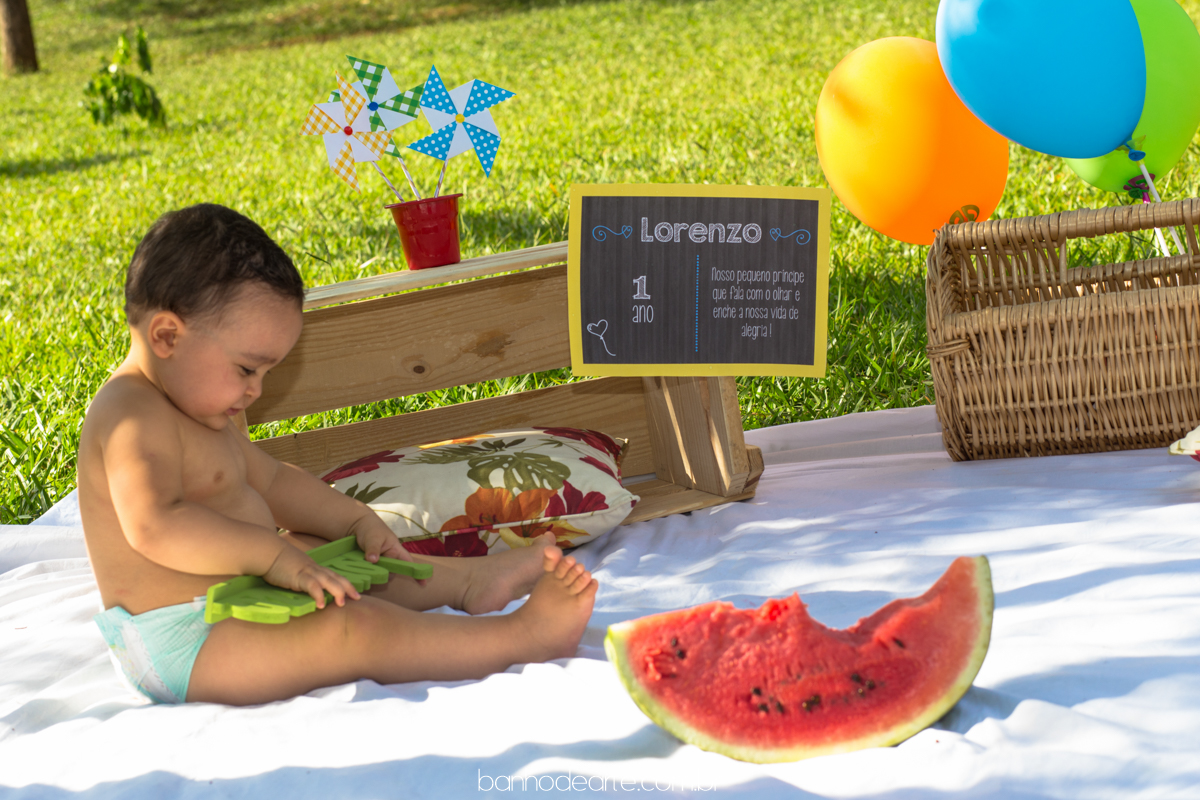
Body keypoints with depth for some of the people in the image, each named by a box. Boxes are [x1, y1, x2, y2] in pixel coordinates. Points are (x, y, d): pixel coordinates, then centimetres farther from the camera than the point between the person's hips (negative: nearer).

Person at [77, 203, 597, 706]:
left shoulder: (190, 405, 12)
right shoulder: (134, 417, -23)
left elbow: (269, 480, 19)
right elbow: (155, 525, -39)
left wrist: (357, 520, 6)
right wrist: (271, 554, -36)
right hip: (179, 646, -12)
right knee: (357, 630, -23)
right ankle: (522, 635, -21)